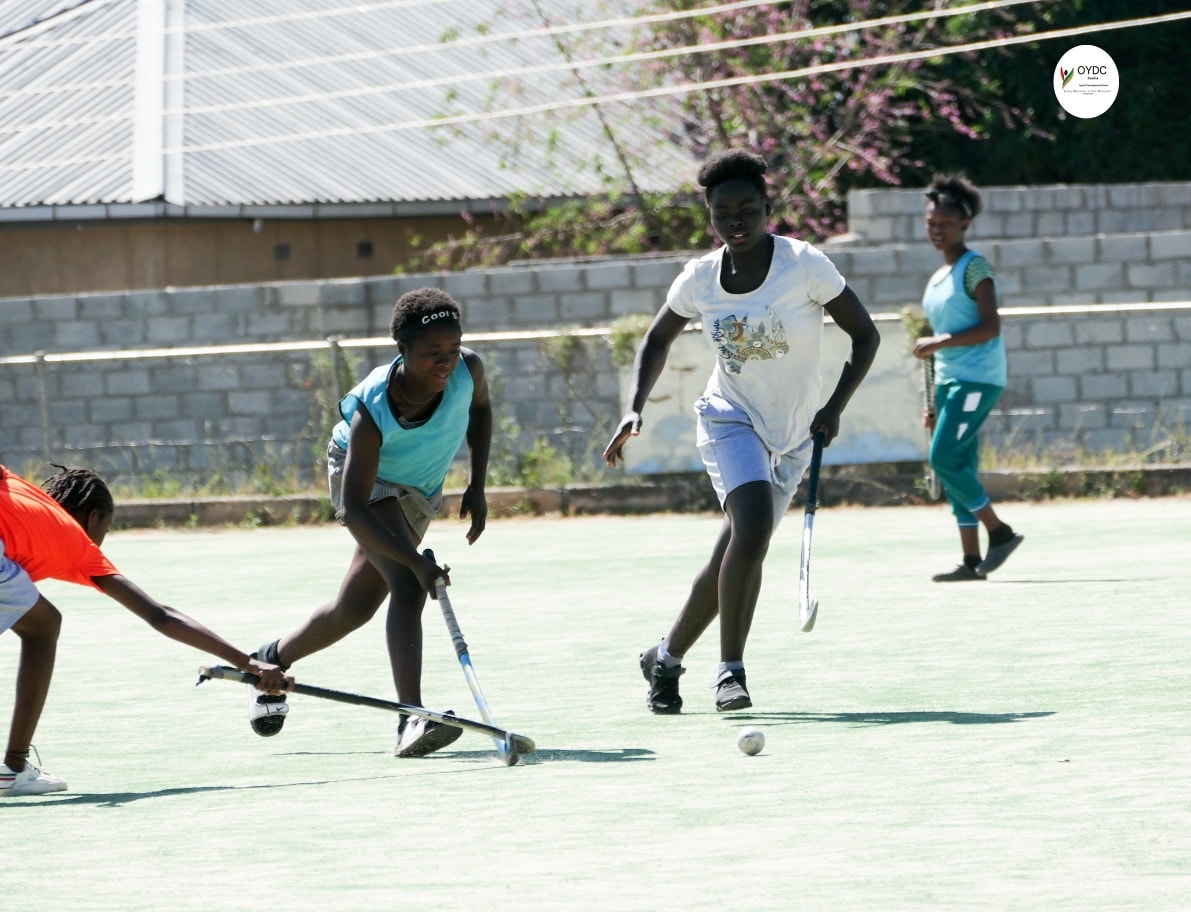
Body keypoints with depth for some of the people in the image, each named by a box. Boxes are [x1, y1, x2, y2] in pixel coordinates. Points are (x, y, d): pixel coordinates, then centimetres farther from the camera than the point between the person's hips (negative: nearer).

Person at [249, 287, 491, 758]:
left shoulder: (468, 370, -26)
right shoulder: (372, 412, -39)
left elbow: (479, 410, 1)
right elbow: (354, 509, -38)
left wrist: (477, 486, -5)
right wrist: (415, 561, -48)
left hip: (417, 490, 6)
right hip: (364, 477, -6)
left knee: (354, 609, 14)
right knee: (407, 586, -29)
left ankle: (274, 658, 41)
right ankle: (411, 719, -36)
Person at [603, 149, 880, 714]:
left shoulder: (804, 265, -13)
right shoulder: (699, 280, -5)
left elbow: (864, 334, -6)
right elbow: (657, 340, 13)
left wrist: (835, 407, -17)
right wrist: (634, 411, 0)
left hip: (792, 434, 1)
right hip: (730, 419, -1)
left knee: (734, 558, 2)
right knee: (754, 521, -27)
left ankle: (667, 657, 25)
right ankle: (731, 669, -21)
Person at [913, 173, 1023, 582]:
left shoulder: (974, 268, -7)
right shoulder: (937, 279, 18)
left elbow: (990, 327, -17)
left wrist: (939, 342, -21)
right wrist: (936, 404, 20)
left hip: (978, 378, -9)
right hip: (950, 380, 9)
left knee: (944, 458, -17)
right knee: (955, 470, 5)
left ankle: (1000, 532, -6)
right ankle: (971, 560, 6)